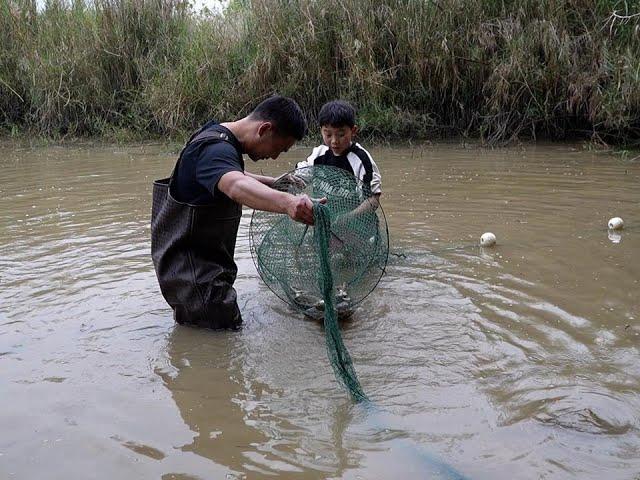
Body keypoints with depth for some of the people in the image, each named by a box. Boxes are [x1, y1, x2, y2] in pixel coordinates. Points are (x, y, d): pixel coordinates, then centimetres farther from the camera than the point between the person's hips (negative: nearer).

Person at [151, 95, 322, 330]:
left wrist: (273, 183, 20)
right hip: (192, 272, -11)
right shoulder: (215, 149, -25)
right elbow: (236, 187, -49)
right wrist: (287, 202, -66)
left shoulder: (219, 137, 8)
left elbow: (234, 175, 31)